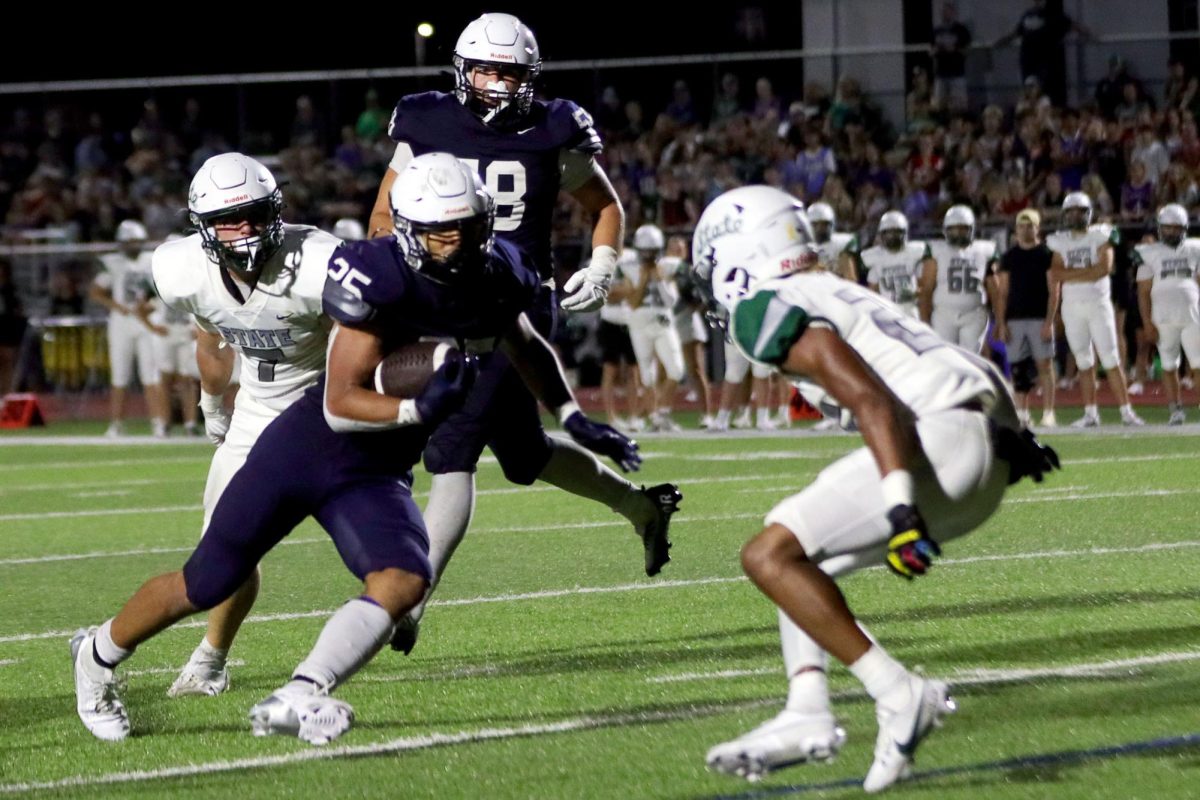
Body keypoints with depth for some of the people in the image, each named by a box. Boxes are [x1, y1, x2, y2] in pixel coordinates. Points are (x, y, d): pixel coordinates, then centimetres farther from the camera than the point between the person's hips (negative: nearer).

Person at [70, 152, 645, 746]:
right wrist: (418, 410, -37)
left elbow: (527, 349, 20)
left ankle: (293, 703, -28)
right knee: (205, 587, 7)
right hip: (306, 447, -5)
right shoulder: (380, 283, -25)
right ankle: (98, 655, 33)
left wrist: (574, 418, 14)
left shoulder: (498, 281, -5)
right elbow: (339, 406, -24)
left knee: (404, 583, -24)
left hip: (374, 478, 5)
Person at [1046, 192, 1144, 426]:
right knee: (1084, 362, 5)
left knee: (1111, 359, -6)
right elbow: (1056, 274, -2)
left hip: (1098, 303, -3)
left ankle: (1126, 410, -5)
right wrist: (1086, 272, -11)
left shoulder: (1101, 236, -1)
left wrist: (1070, 274, -9)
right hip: (1072, 306, 3)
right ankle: (1090, 413, 7)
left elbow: (1105, 268, -13)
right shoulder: (1060, 242, 9)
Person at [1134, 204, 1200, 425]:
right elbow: (1144, 292, 2)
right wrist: (1148, 323, -4)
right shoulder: (1150, 254, 2)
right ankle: (1176, 409, 7)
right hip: (1163, 319, -1)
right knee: (1169, 366, 3)